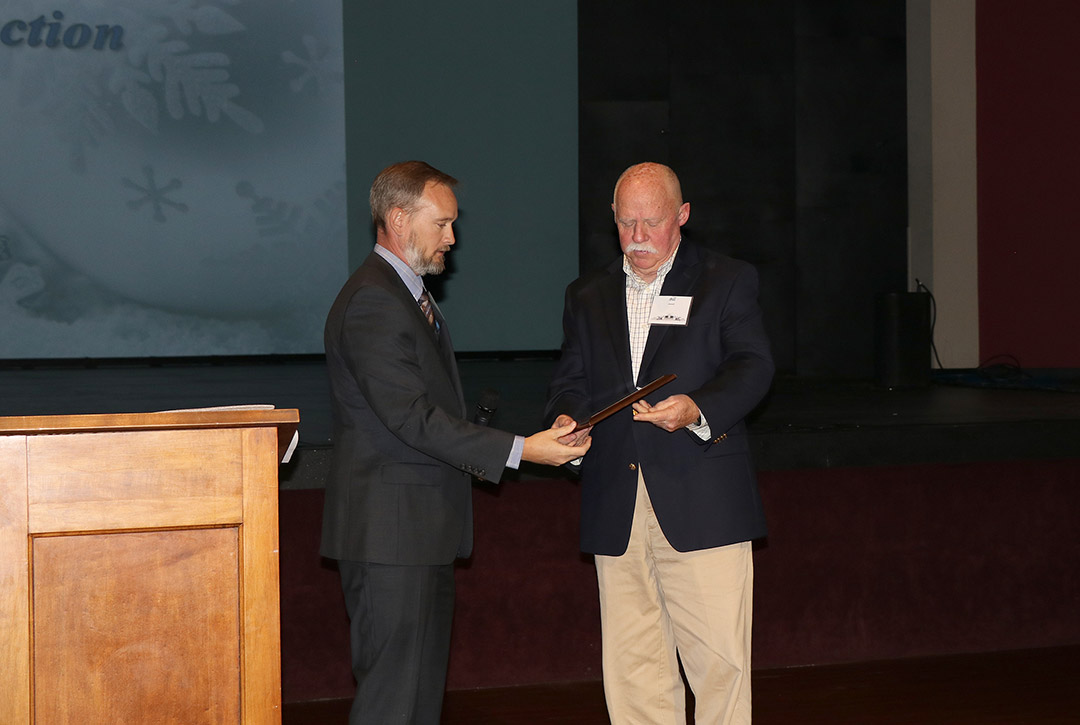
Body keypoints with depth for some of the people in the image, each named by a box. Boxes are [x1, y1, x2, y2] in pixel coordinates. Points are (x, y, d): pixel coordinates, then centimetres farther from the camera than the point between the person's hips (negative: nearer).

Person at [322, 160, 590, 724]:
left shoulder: (410, 296, 18)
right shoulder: (371, 302, -16)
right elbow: (412, 418, -22)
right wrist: (519, 450, -22)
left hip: (424, 530, 11)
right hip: (389, 529, -11)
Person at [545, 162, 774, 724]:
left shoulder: (727, 282, 7)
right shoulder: (587, 296, 19)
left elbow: (752, 366, -4)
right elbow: (571, 378, 17)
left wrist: (698, 409, -23)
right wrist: (567, 419, -7)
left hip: (702, 506, -3)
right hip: (616, 511, 4)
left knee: (719, 659, -5)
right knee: (632, 667, 3)